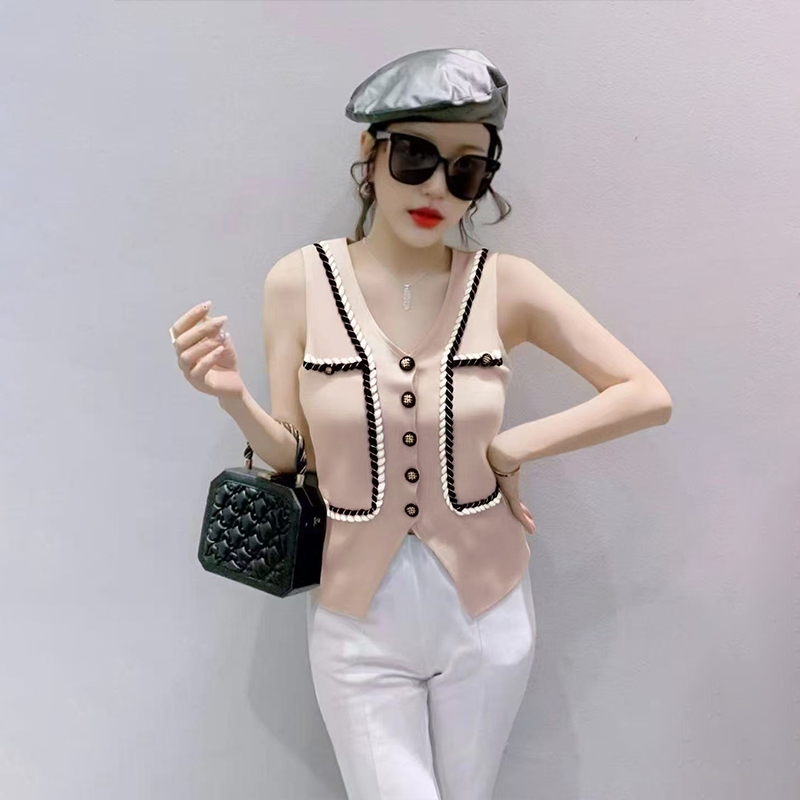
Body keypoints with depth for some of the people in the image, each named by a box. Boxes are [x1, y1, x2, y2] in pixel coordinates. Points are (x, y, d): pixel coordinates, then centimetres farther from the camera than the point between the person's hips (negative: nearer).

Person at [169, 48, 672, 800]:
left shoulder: (506, 285, -10)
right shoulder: (300, 281, -10)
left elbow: (648, 396, -6)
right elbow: (298, 462, -5)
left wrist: (514, 444, -12)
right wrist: (233, 397, -22)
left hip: (486, 612, 2)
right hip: (359, 625, -1)